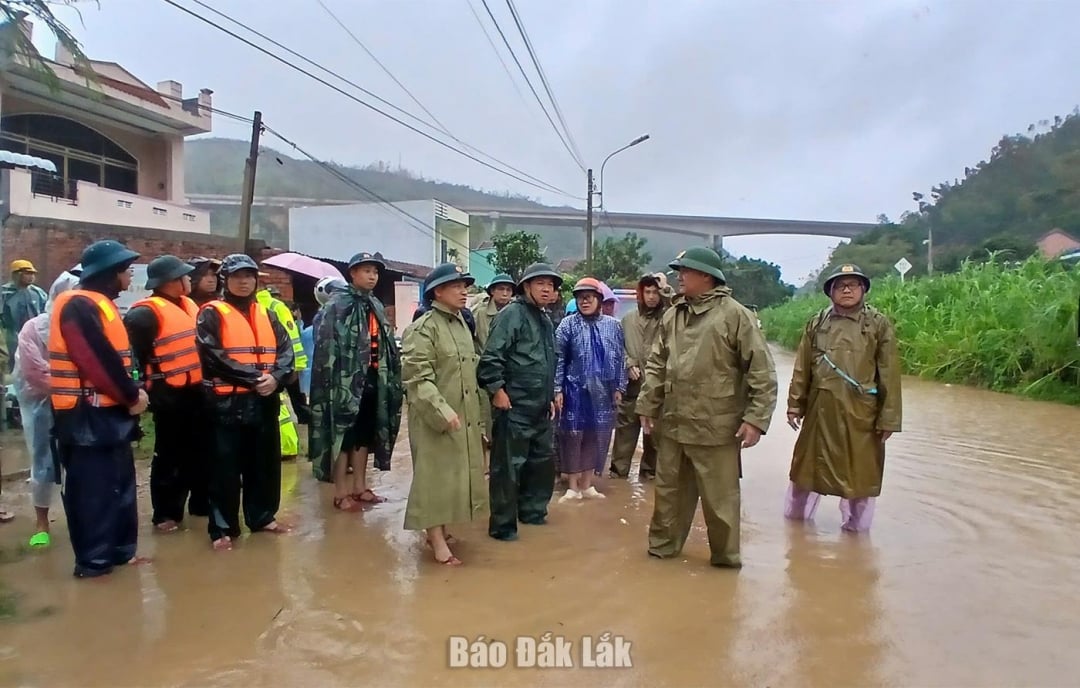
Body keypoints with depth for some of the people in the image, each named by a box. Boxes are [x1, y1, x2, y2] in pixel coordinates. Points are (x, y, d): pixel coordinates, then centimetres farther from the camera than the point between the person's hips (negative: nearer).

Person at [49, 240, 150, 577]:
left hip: (108, 411, 10)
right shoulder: (79, 306, -16)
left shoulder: (101, 304, 15)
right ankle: (93, 559, 8)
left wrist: (133, 391, 4)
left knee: (119, 483, 15)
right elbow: (98, 361, -22)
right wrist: (131, 396, -12)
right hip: (88, 416, -10)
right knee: (93, 488, -2)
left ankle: (120, 549, 25)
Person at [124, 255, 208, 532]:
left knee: (201, 451, 17)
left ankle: (201, 503, 31)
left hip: (196, 391, 8)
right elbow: (131, 352, -20)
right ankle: (166, 513, 14)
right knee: (170, 456, 2)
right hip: (170, 395, -8)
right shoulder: (146, 312, -15)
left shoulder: (188, 305, 12)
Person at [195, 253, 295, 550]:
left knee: (265, 463, 13)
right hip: (227, 401, -5)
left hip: (265, 401, 5)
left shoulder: (267, 315, 15)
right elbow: (213, 356, -14)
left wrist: (276, 377, -13)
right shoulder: (211, 314, -2)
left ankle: (262, 516, 28)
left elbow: (286, 350, 7)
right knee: (226, 467, 0)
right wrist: (254, 377, -18)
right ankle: (223, 528, 10)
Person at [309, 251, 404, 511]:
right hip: (347, 381, -7)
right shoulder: (337, 306, -9)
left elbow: (387, 346, 20)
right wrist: (334, 382, -20)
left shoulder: (377, 307, 15)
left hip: (372, 380, 8)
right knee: (344, 436, -1)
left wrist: (390, 380, 15)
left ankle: (359, 487, 25)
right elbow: (327, 346, -15)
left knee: (364, 436, 14)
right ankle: (341, 494, 7)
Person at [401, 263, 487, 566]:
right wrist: (443, 411, -28)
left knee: (455, 475, 15)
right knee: (436, 476, -1)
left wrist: (479, 410, 18)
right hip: (435, 418, -8)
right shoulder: (423, 328, -13)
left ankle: (438, 530, 29)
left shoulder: (462, 324, 13)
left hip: (465, 417, 8)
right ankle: (438, 541, 7)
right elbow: (417, 377, -21)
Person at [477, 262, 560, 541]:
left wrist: (550, 397, 21)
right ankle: (503, 525, 9)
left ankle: (531, 510, 34)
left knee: (542, 462, 17)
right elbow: (491, 356, -19)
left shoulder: (546, 321, 16)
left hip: (540, 408, 9)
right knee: (509, 466, -2)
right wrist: (497, 390, -19)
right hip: (515, 407, -9)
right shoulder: (512, 314, -11)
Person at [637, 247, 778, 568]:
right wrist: (648, 405, 10)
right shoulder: (672, 315, 7)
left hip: (716, 428, -5)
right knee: (669, 491, 17)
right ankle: (662, 545, 34)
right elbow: (657, 364, 14)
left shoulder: (735, 315, -10)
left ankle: (725, 556, 27)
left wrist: (756, 418, -15)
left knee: (720, 498, 8)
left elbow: (763, 371, -10)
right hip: (673, 424, 5)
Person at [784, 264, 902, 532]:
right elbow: (801, 369, 8)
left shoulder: (879, 325, -2)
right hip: (820, 410, 2)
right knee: (807, 466, 13)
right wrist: (794, 404, 3)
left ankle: (856, 527, 25)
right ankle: (795, 516, 32)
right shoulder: (816, 324, 6)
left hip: (860, 413, -2)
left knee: (859, 473, 8)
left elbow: (890, 375, -4)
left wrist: (888, 418, -7)